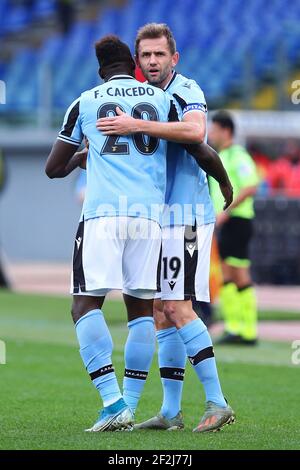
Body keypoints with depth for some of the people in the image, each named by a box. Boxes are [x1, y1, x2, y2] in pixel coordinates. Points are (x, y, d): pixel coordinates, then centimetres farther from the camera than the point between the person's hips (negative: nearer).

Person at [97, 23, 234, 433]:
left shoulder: (186, 91, -8)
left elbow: (195, 131, -29)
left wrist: (137, 126, -31)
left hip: (187, 214, -8)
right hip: (158, 217, 8)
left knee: (177, 307, -14)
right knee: (161, 312, 7)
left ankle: (217, 402, -12)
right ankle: (171, 411, 10)